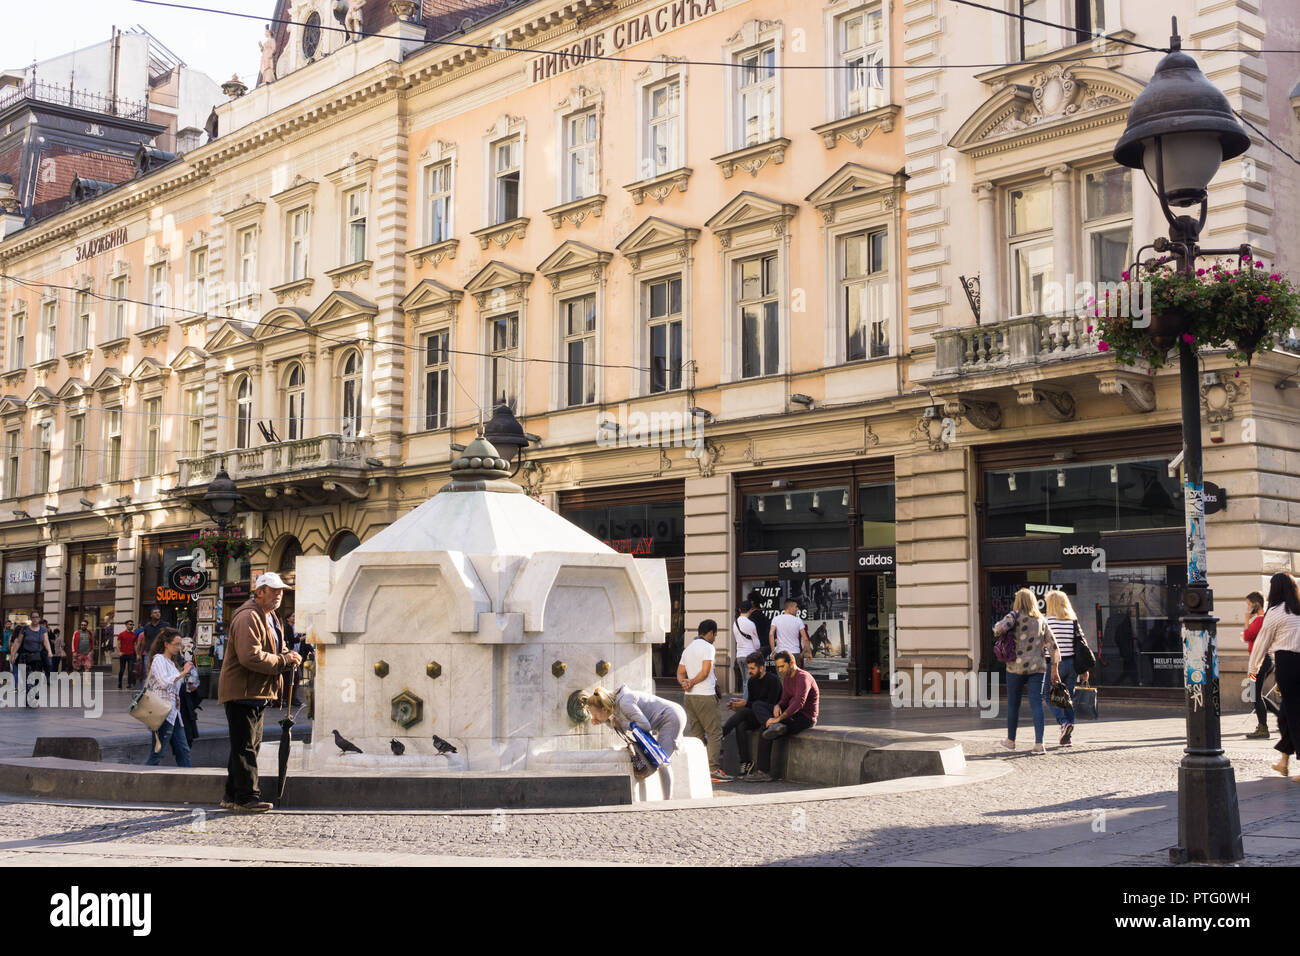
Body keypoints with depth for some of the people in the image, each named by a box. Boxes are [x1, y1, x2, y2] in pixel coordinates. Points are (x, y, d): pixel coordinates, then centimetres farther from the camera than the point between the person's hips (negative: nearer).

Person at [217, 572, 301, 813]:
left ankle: (233, 796, 23)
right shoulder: (248, 617, -17)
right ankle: (247, 797, -5)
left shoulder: (269, 617, 17)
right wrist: (284, 662, -21)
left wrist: (289, 656, 0)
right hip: (242, 692, -11)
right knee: (245, 746, -8)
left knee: (249, 746, 15)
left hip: (256, 694, 11)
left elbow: (276, 650, 23)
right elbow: (251, 656, -27)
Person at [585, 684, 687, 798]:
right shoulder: (616, 703, 5)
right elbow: (623, 730, 13)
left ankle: (668, 799, -9)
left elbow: (645, 725, -28)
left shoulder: (624, 703, -25)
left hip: (673, 718, -10)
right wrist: (606, 721, -2)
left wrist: (621, 723, -17)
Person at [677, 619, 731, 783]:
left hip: (689, 696, 8)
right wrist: (692, 682, -6)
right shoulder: (708, 647, -8)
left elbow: (680, 673, 15)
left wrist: (684, 682, -3)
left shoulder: (687, 648, 19)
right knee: (715, 733, -5)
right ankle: (713, 770, -11)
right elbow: (705, 672, -16)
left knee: (696, 733, 9)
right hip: (705, 695, -8)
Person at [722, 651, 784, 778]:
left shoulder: (773, 680, -10)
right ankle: (746, 762, -28)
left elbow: (771, 704, -16)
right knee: (741, 726, -26)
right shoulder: (751, 681, 12)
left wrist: (745, 704, -18)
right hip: (756, 716, 6)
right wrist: (738, 704, -7)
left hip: (772, 714, -6)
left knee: (757, 705, -35)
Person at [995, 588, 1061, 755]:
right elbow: (1052, 645, 10)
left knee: (1013, 704, 11)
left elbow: (999, 628, -23)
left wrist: (997, 630, 1)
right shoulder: (1041, 620, 11)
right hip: (1037, 667, 3)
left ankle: (1011, 740, 24)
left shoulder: (1015, 616, -4)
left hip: (1016, 666, -3)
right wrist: (1055, 669, 14)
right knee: (1036, 704, -1)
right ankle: (1039, 744, -11)